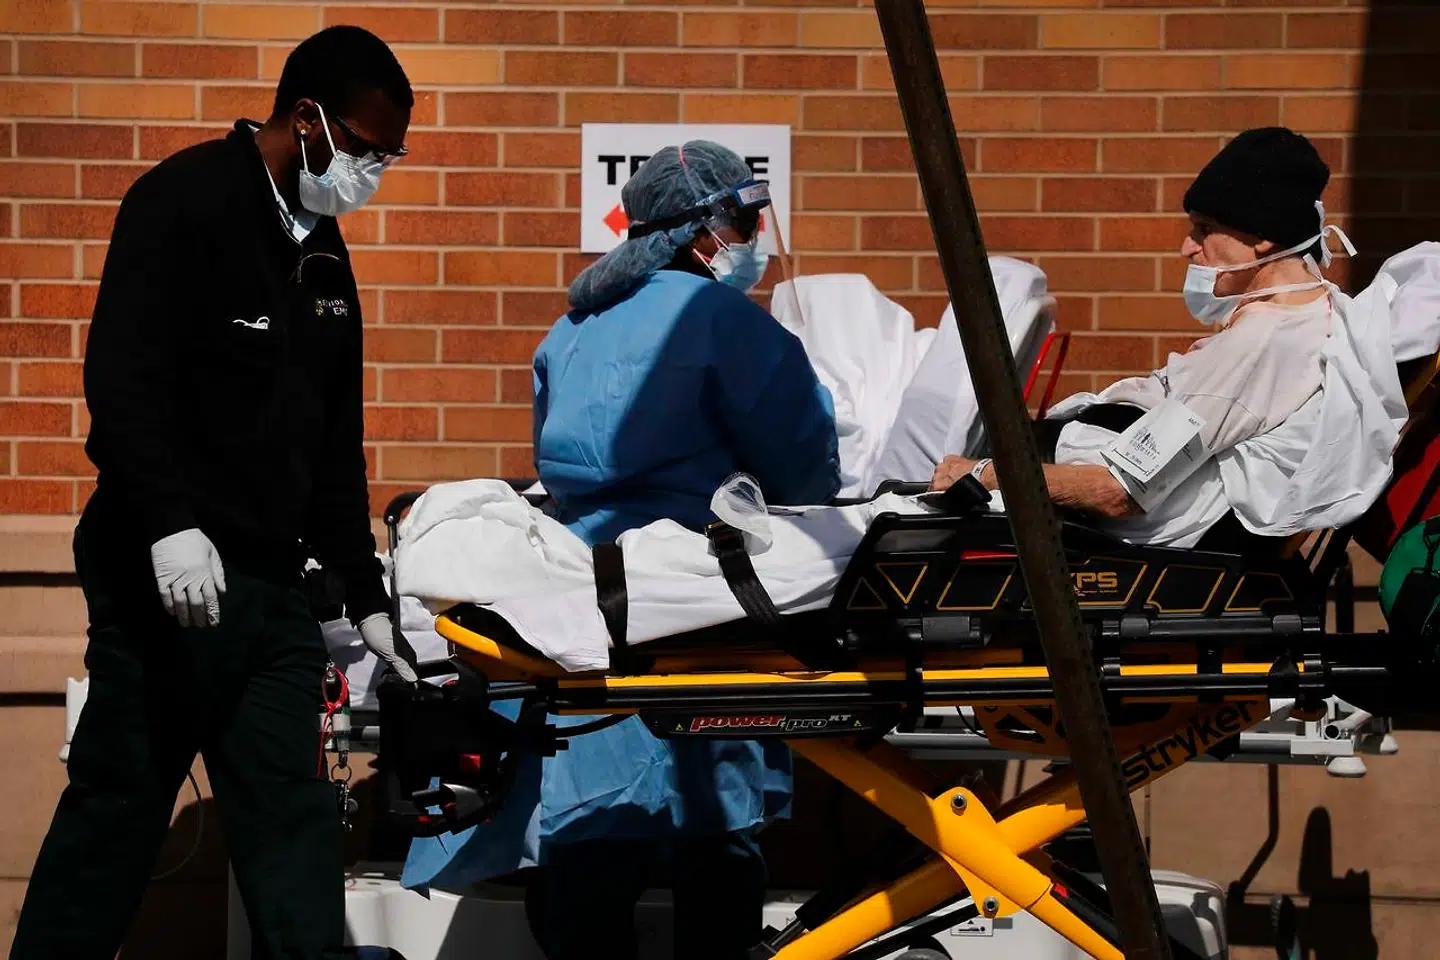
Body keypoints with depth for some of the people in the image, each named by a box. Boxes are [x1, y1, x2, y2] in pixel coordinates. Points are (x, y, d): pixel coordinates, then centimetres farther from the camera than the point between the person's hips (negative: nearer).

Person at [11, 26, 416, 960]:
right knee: (120, 804, -3)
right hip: (172, 572, -8)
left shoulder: (323, 251, 18)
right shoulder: (184, 203, -7)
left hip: (271, 582, 8)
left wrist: (367, 597, 19)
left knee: (292, 812, 4)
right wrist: (169, 523, -28)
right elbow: (123, 379, -17)